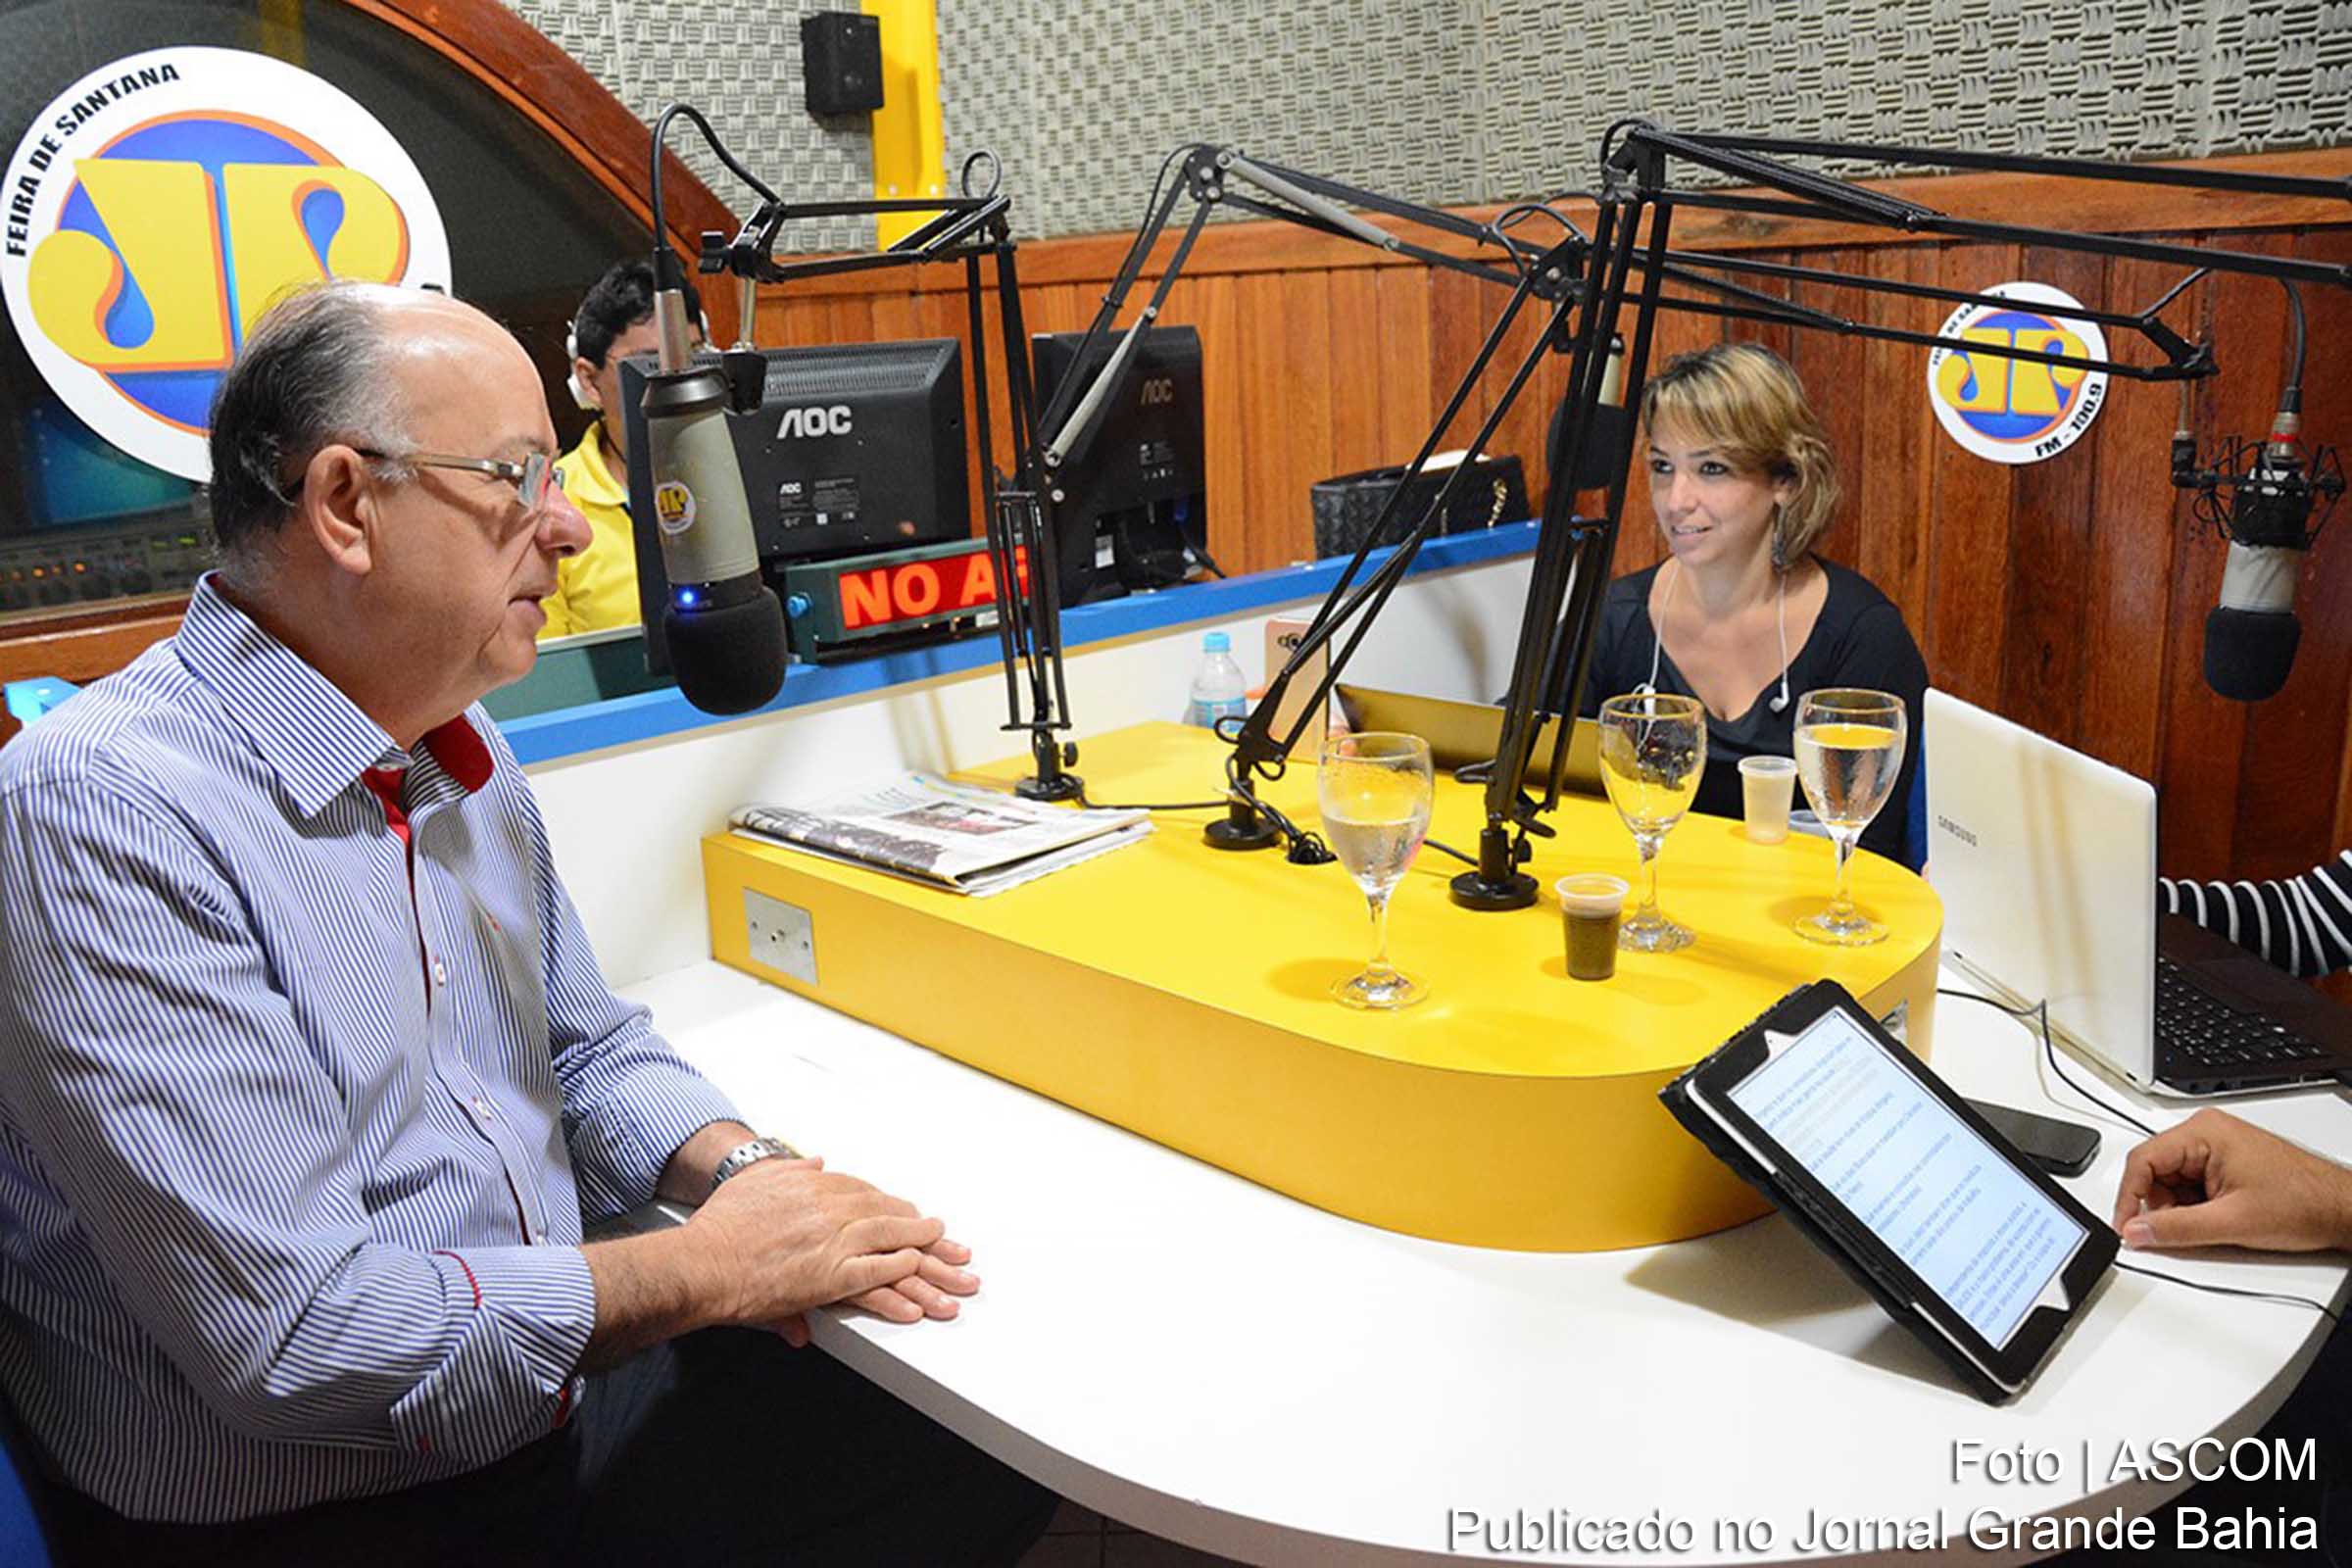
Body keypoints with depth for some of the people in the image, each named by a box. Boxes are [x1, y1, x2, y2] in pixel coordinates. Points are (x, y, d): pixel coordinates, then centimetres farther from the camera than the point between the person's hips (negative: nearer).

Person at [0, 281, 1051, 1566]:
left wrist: (745, 1173, -5)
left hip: (568, 1395, 8)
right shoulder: (104, 814, -22)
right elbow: (292, 1338, -26)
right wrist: (707, 1272, -16)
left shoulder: (450, 740, 7)